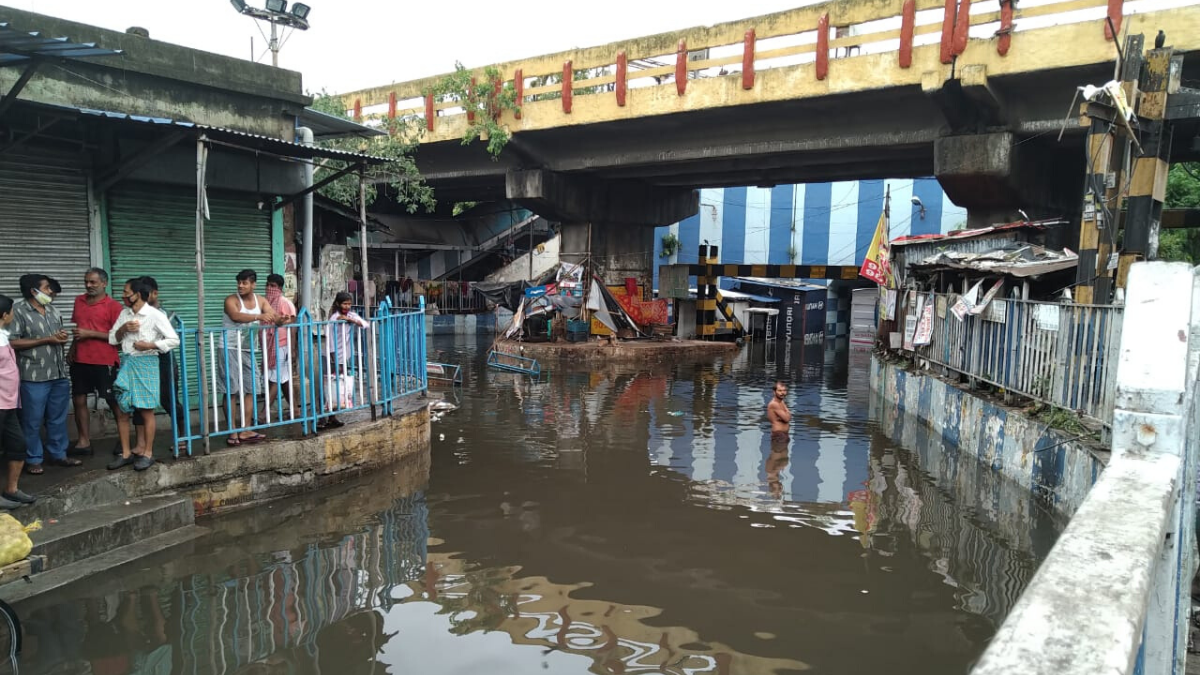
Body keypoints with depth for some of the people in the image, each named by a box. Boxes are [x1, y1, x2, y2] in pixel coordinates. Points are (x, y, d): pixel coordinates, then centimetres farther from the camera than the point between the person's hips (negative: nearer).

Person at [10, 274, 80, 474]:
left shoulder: (53, 311, 15)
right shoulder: (18, 311, -7)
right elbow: (13, 343, -14)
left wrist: (63, 338, 1)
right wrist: (47, 340, -16)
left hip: (59, 375, 7)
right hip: (34, 377, -6)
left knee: (58, 418, 13)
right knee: (32, 421, 3)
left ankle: (58, 454, 23)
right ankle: (33, 460, 13)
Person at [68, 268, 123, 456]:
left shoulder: (113, 306, -9)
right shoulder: (79, 301, 11)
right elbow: (78, 329, 21)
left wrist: (90, 333, -17)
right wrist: (72, 349, 12)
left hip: (104, 361, -6)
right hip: (80, 360, 6)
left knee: (113, 401, 2)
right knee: (79, 400, 7)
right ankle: (83, 442, 14)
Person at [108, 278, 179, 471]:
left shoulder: (155, 315, -9)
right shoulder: (124, 313, 8)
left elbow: (174, 340, -10)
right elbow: (112, 339, 11)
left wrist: (150, 345, -17)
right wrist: (123, 329, -7)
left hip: (146, 364, -6)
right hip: (126, 363, 6)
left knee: (146, 411, 1)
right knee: (121, 411, 7)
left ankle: (147, 453, 12)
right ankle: (126, 453, 18)